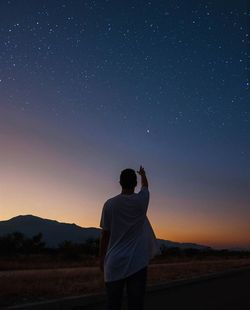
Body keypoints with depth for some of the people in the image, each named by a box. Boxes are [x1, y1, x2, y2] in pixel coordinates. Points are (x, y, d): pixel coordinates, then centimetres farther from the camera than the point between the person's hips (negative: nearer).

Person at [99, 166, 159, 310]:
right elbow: (146, 185, 21)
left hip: (114, 263, 1)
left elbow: (105, 235, 0)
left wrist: (102, 259, 11)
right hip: (137, 262, 0)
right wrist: (143, 174, 41)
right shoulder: (141, 200, -3)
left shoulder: (109, 204, -4)